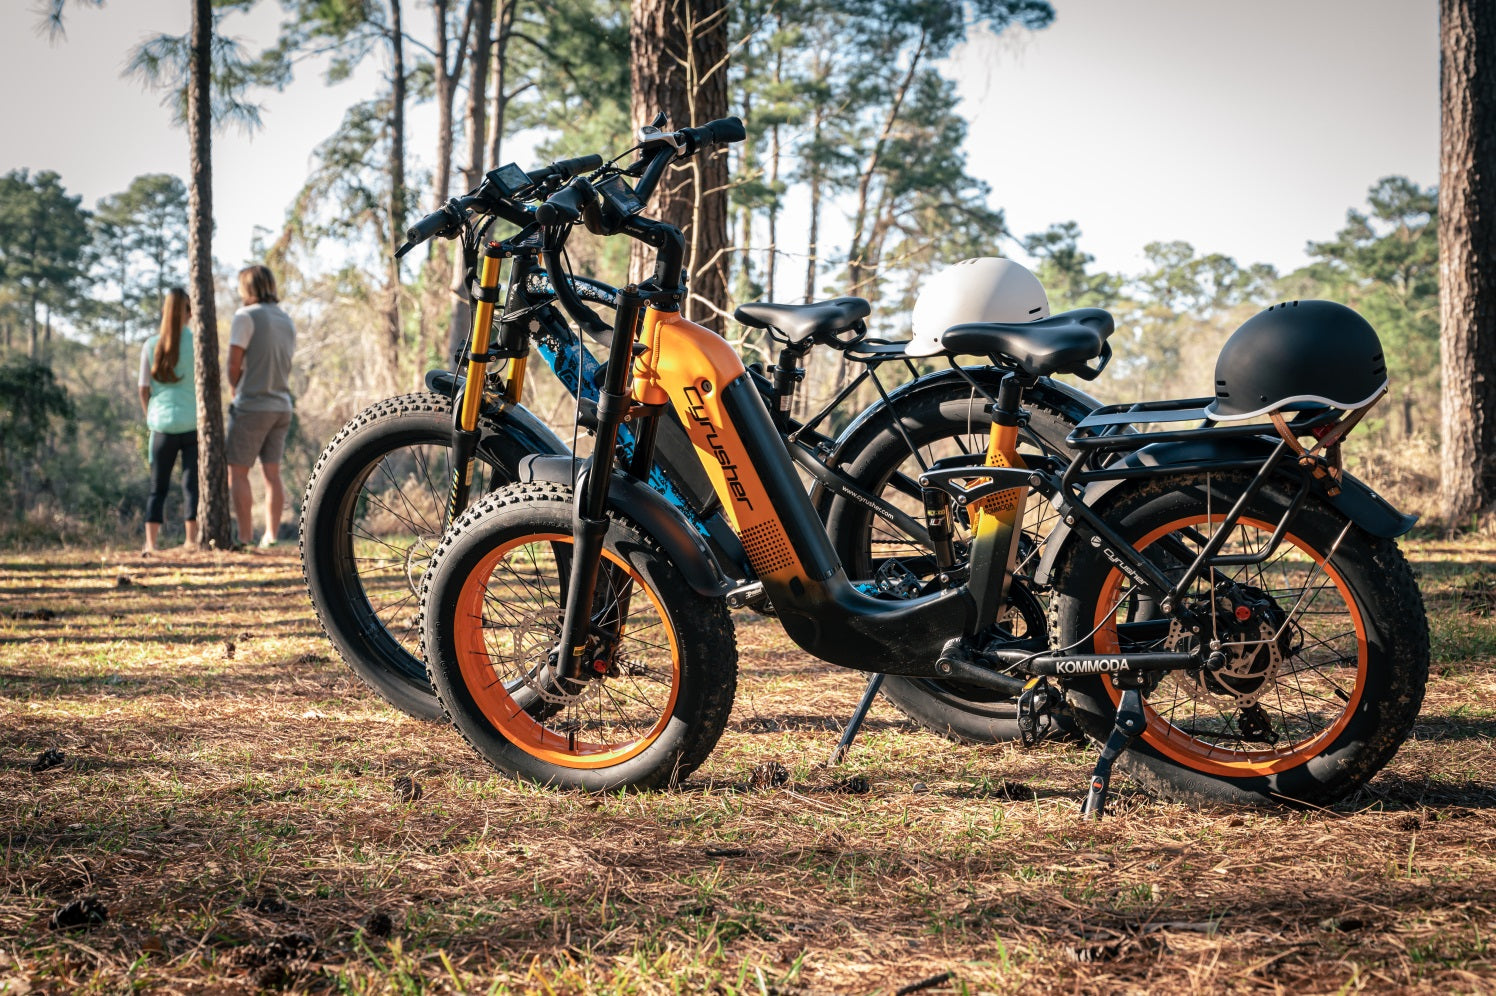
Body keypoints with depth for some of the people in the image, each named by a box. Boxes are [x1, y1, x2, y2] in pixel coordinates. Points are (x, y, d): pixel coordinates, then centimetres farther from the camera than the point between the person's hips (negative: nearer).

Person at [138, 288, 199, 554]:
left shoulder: (151, 345, 5)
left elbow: (143, 389, 5)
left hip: (162, 424, 2)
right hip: (193, 422, -2)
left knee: (158, 486, 8)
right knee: (192, 483, 1)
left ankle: (150, 543, 0)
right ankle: (191, 541, -4)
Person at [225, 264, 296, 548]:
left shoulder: (246, 316, -9)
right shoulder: (286, 321, 14)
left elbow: (234, 364, -10)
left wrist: (236, 390, 8)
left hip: (252, 406, -7)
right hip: (281, 406, 7)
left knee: (237, 472, -1)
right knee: (272, 474, 6)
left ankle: (245, 539, -6)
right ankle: (271, 538, 4)